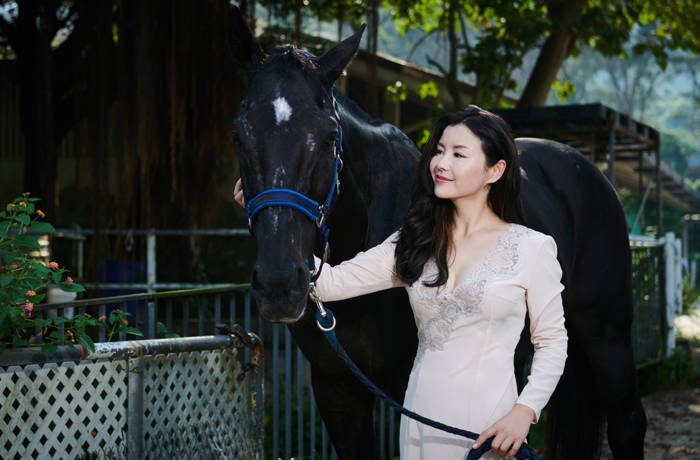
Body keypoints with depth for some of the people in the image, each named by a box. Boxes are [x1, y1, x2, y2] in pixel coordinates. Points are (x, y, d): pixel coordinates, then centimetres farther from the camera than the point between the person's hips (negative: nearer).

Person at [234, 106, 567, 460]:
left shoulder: (532, 248, -4)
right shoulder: (414, 244, 5)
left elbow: (552, 343, -1)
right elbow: (332, 283, -3)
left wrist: (525, 411, -15)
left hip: (489, 427, -3)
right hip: (420, 416, 4)